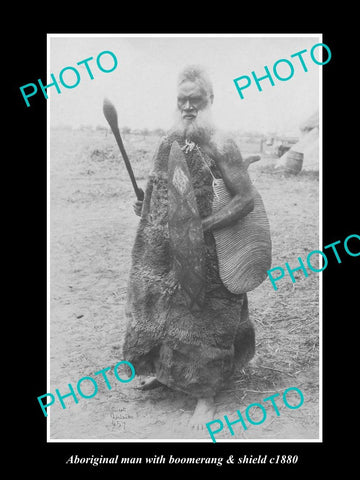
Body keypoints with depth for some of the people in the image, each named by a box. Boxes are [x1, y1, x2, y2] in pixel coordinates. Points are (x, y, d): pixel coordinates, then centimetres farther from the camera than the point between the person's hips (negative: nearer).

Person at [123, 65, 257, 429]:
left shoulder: (220, 145, -14)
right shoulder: (169, 140, 8)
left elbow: (245, 199, -17)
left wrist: (201, 226, -23)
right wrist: (144, 205, 4)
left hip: (204, 253, -7)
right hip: (162, 251, 7)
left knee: (202, 321, 3)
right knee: (158, 310, 18)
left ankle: (206, 396, 19)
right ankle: (164, 371, 42)